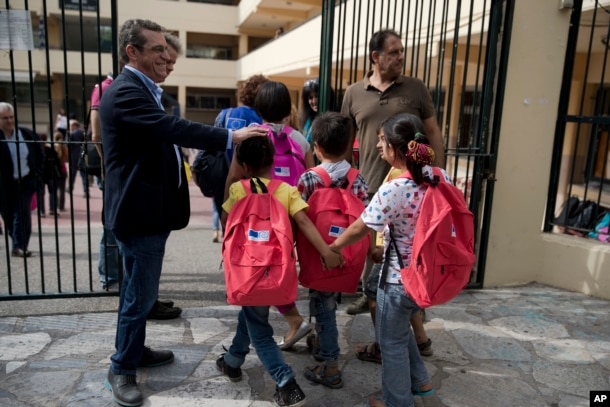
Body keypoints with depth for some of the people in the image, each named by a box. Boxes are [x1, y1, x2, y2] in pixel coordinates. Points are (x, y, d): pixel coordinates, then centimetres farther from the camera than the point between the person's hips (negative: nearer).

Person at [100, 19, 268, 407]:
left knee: (139, 290, 21)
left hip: (150, 209, 10)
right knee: (140, 293, 1)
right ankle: (122, 369, 18)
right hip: (139, 211, -10)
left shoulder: (142, 90, 16)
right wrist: (231, 137, -33)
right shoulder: (126, 92, -19)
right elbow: (173, 127, -32)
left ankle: (135, 349, 38)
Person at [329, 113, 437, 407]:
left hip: (400, 279, -7)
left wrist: (333, 246, 4)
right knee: (399, 328, 30)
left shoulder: (392, 190, -26)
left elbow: (359, 229, -14)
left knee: (391, 341, 16)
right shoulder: (441, 177, -7)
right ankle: (419, 381, 43)